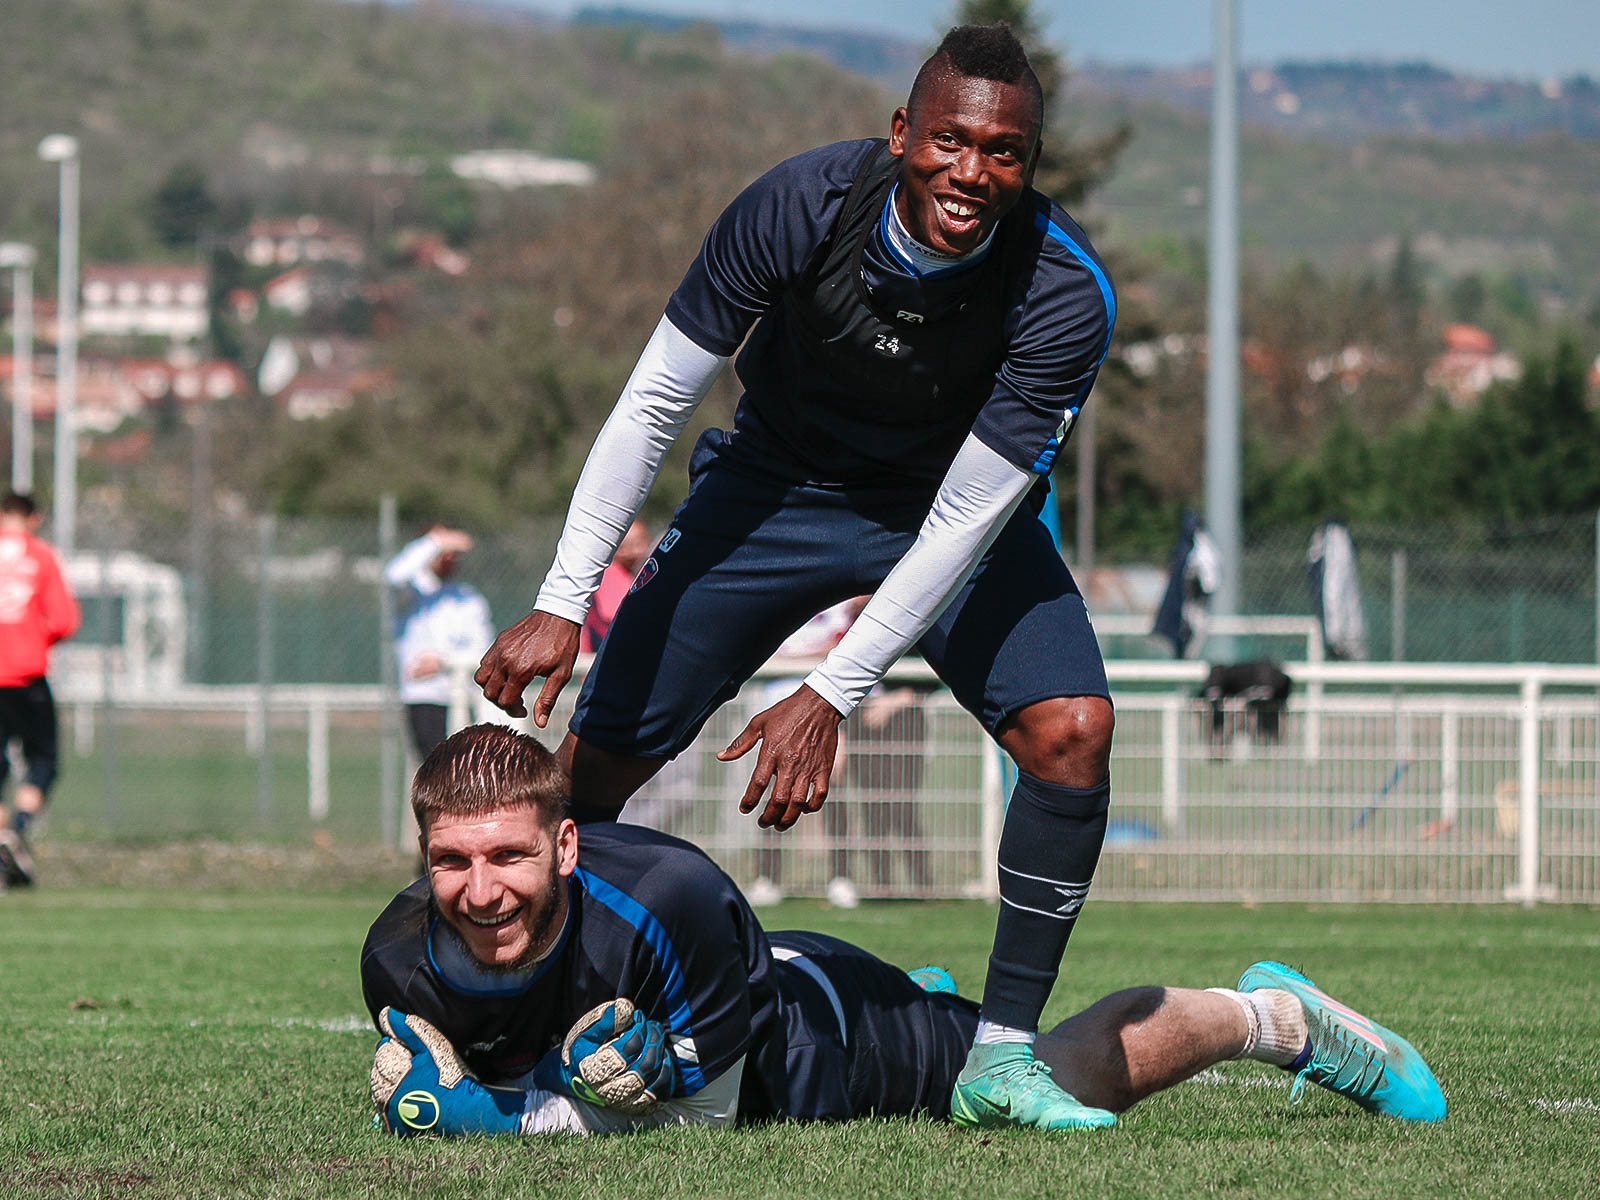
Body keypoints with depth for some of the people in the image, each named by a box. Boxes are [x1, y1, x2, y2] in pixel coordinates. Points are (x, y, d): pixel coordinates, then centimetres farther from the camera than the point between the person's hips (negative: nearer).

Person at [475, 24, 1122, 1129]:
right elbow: (653, 404, -18)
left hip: (954, 515, -1)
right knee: (597, 760, -6)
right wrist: (563, 604, -24)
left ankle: (1002, 1054, -14)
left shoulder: (1066, 294, -30)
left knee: (1073, 729, -24)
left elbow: (966, 519, -27)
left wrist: (832, 696, -31)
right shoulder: (796, 206, -28)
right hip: (775, 487, 1)